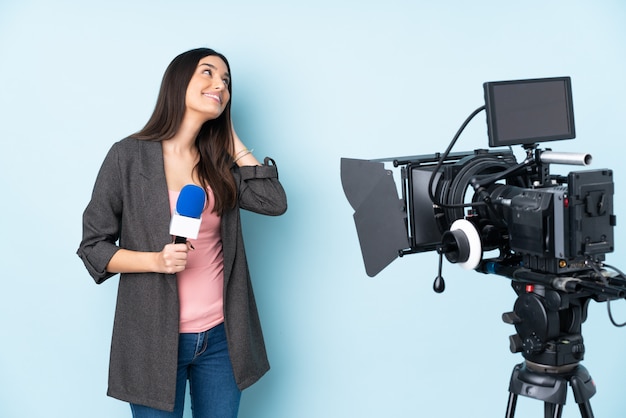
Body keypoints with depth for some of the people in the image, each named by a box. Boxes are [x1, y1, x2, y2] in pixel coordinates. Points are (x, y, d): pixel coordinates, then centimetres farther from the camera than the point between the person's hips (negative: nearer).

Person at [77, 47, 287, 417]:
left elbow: (274, 202, -9)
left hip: (220, 336, 4)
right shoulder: (129, 155, -7)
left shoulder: (218, 161, 6)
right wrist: (156, 260, -21)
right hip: (155, 339, -4)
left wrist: (231, 137, -2)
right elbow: (93, 246, -4)